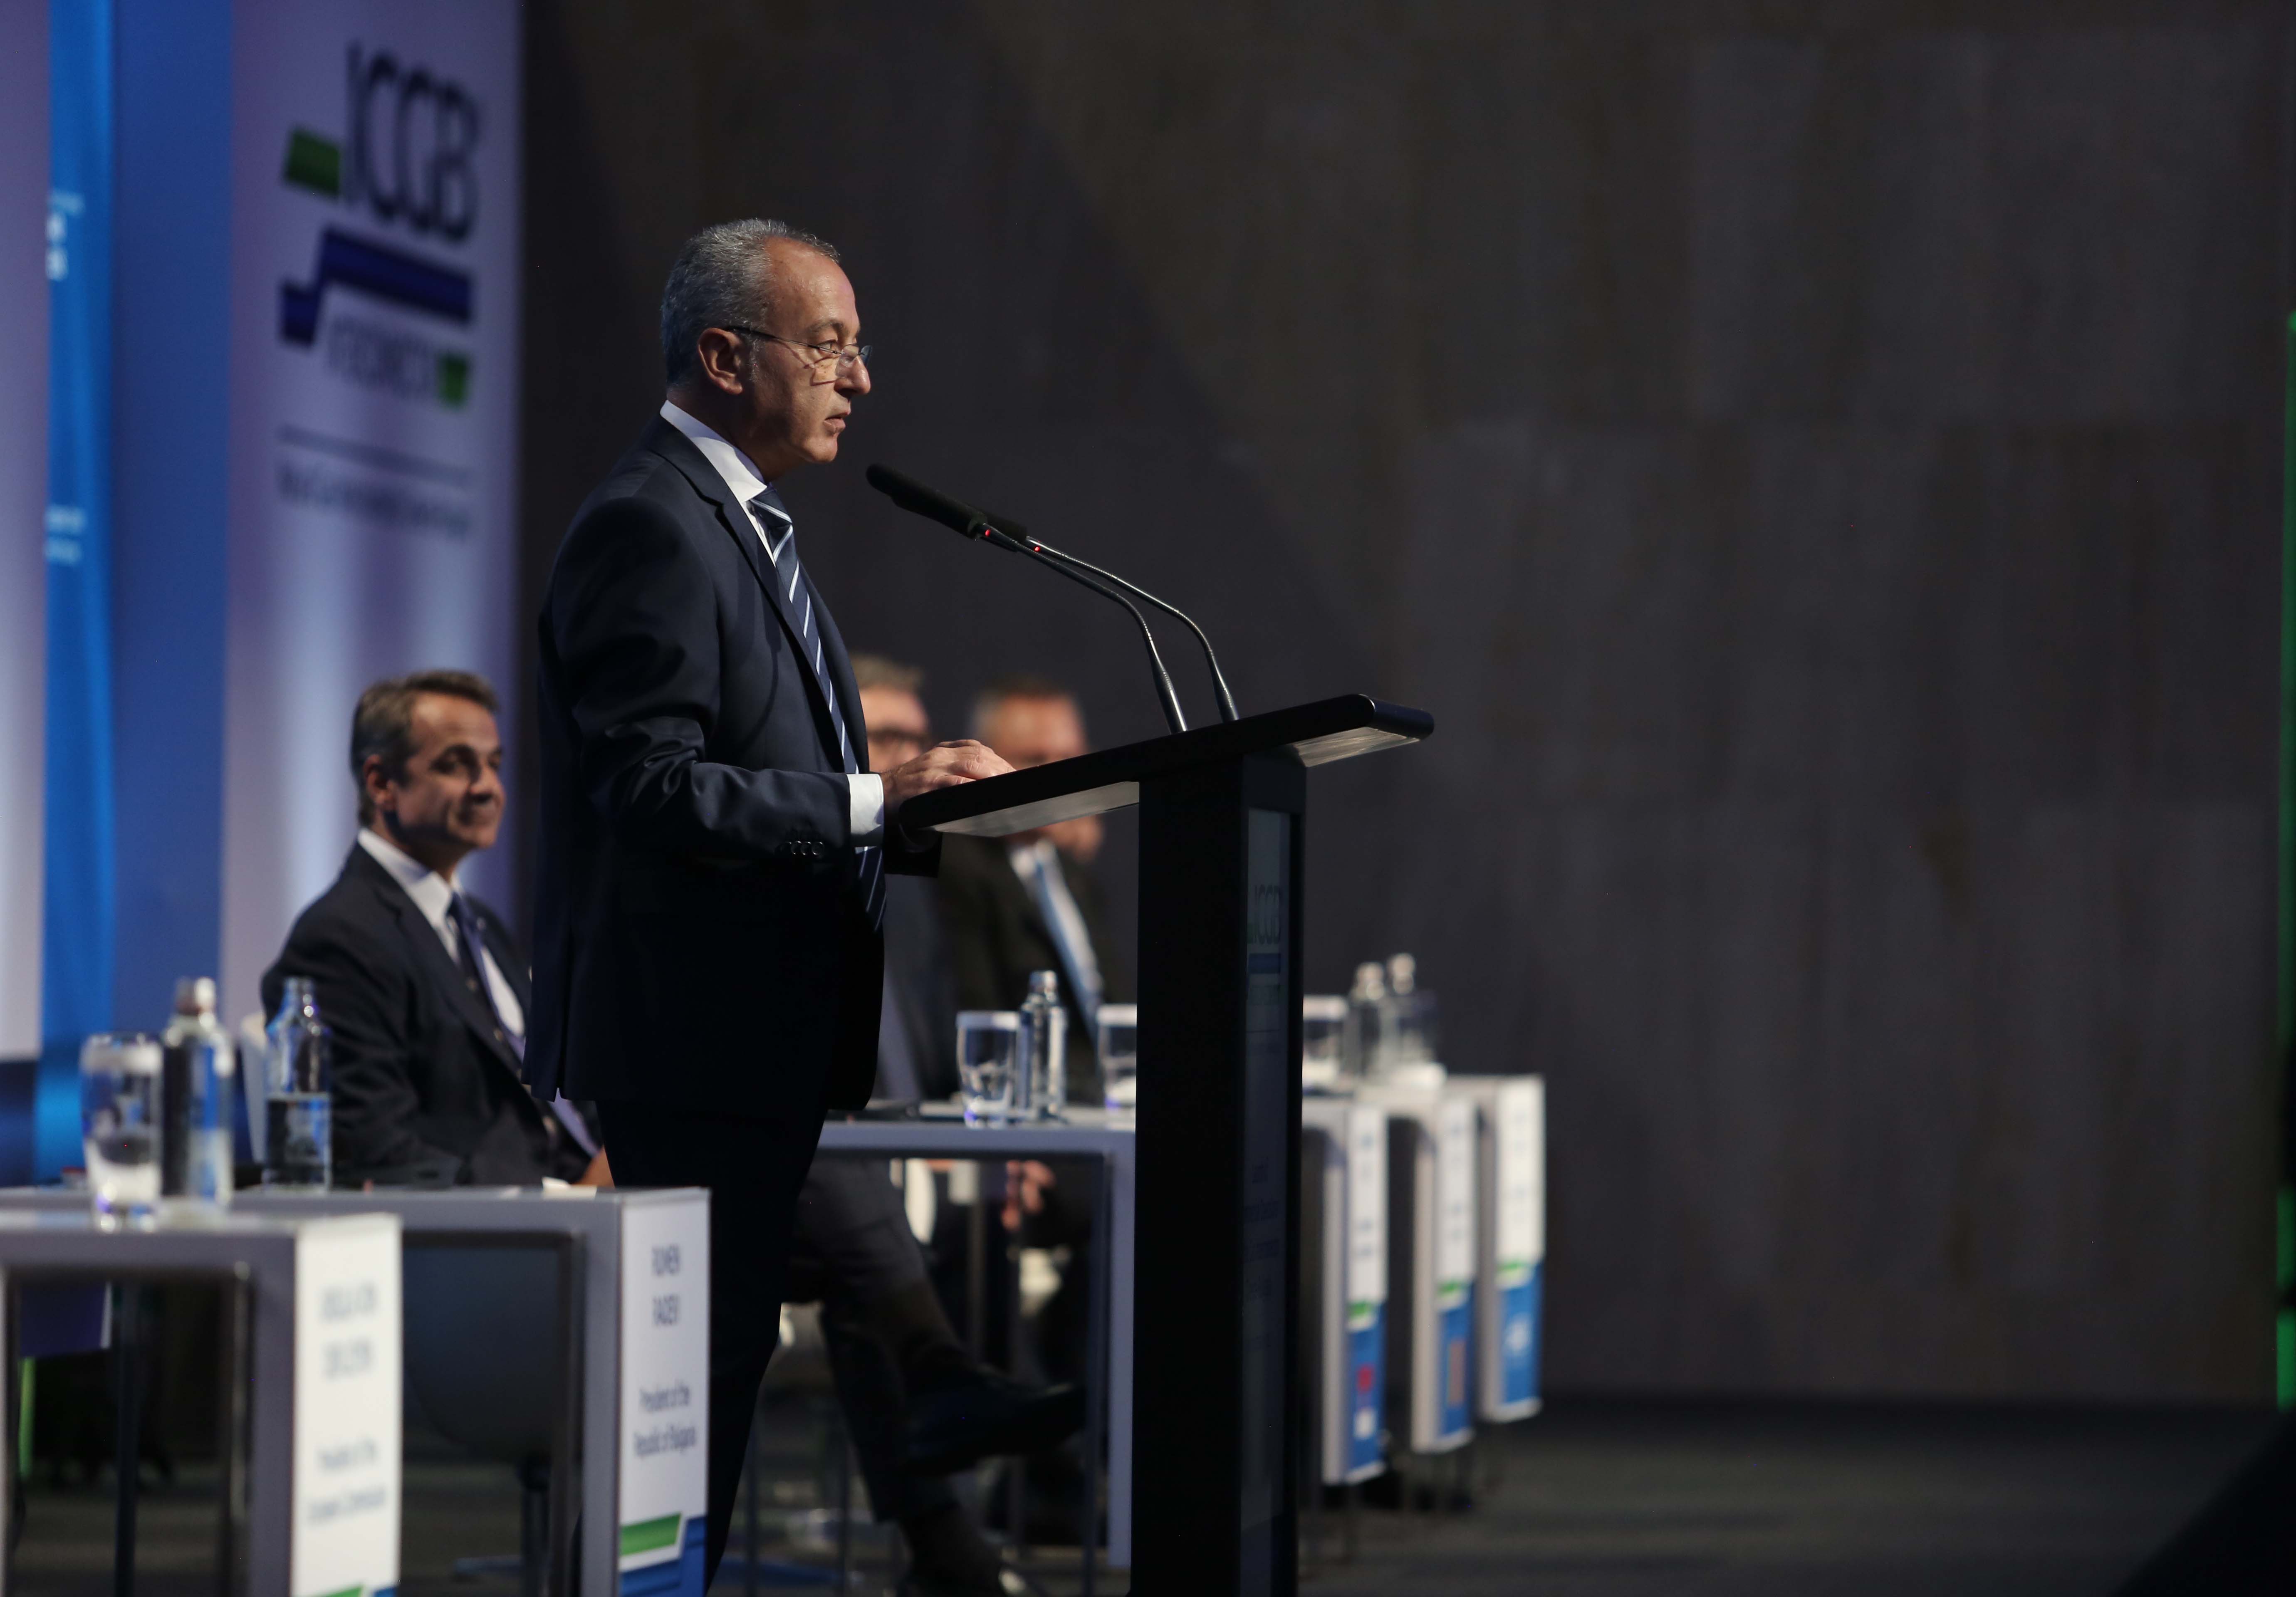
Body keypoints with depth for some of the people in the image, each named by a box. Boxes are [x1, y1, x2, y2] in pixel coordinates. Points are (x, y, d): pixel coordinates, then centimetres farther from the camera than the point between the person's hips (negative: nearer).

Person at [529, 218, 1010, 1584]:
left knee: (720, 1391, 10)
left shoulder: (746, 526, 20)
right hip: (683, 1054, -10)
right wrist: (874, 800, -23)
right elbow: (650, 789, -22)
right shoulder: (649, 528, -13)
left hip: (758, 1056, 10)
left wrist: (925, 814, 9)